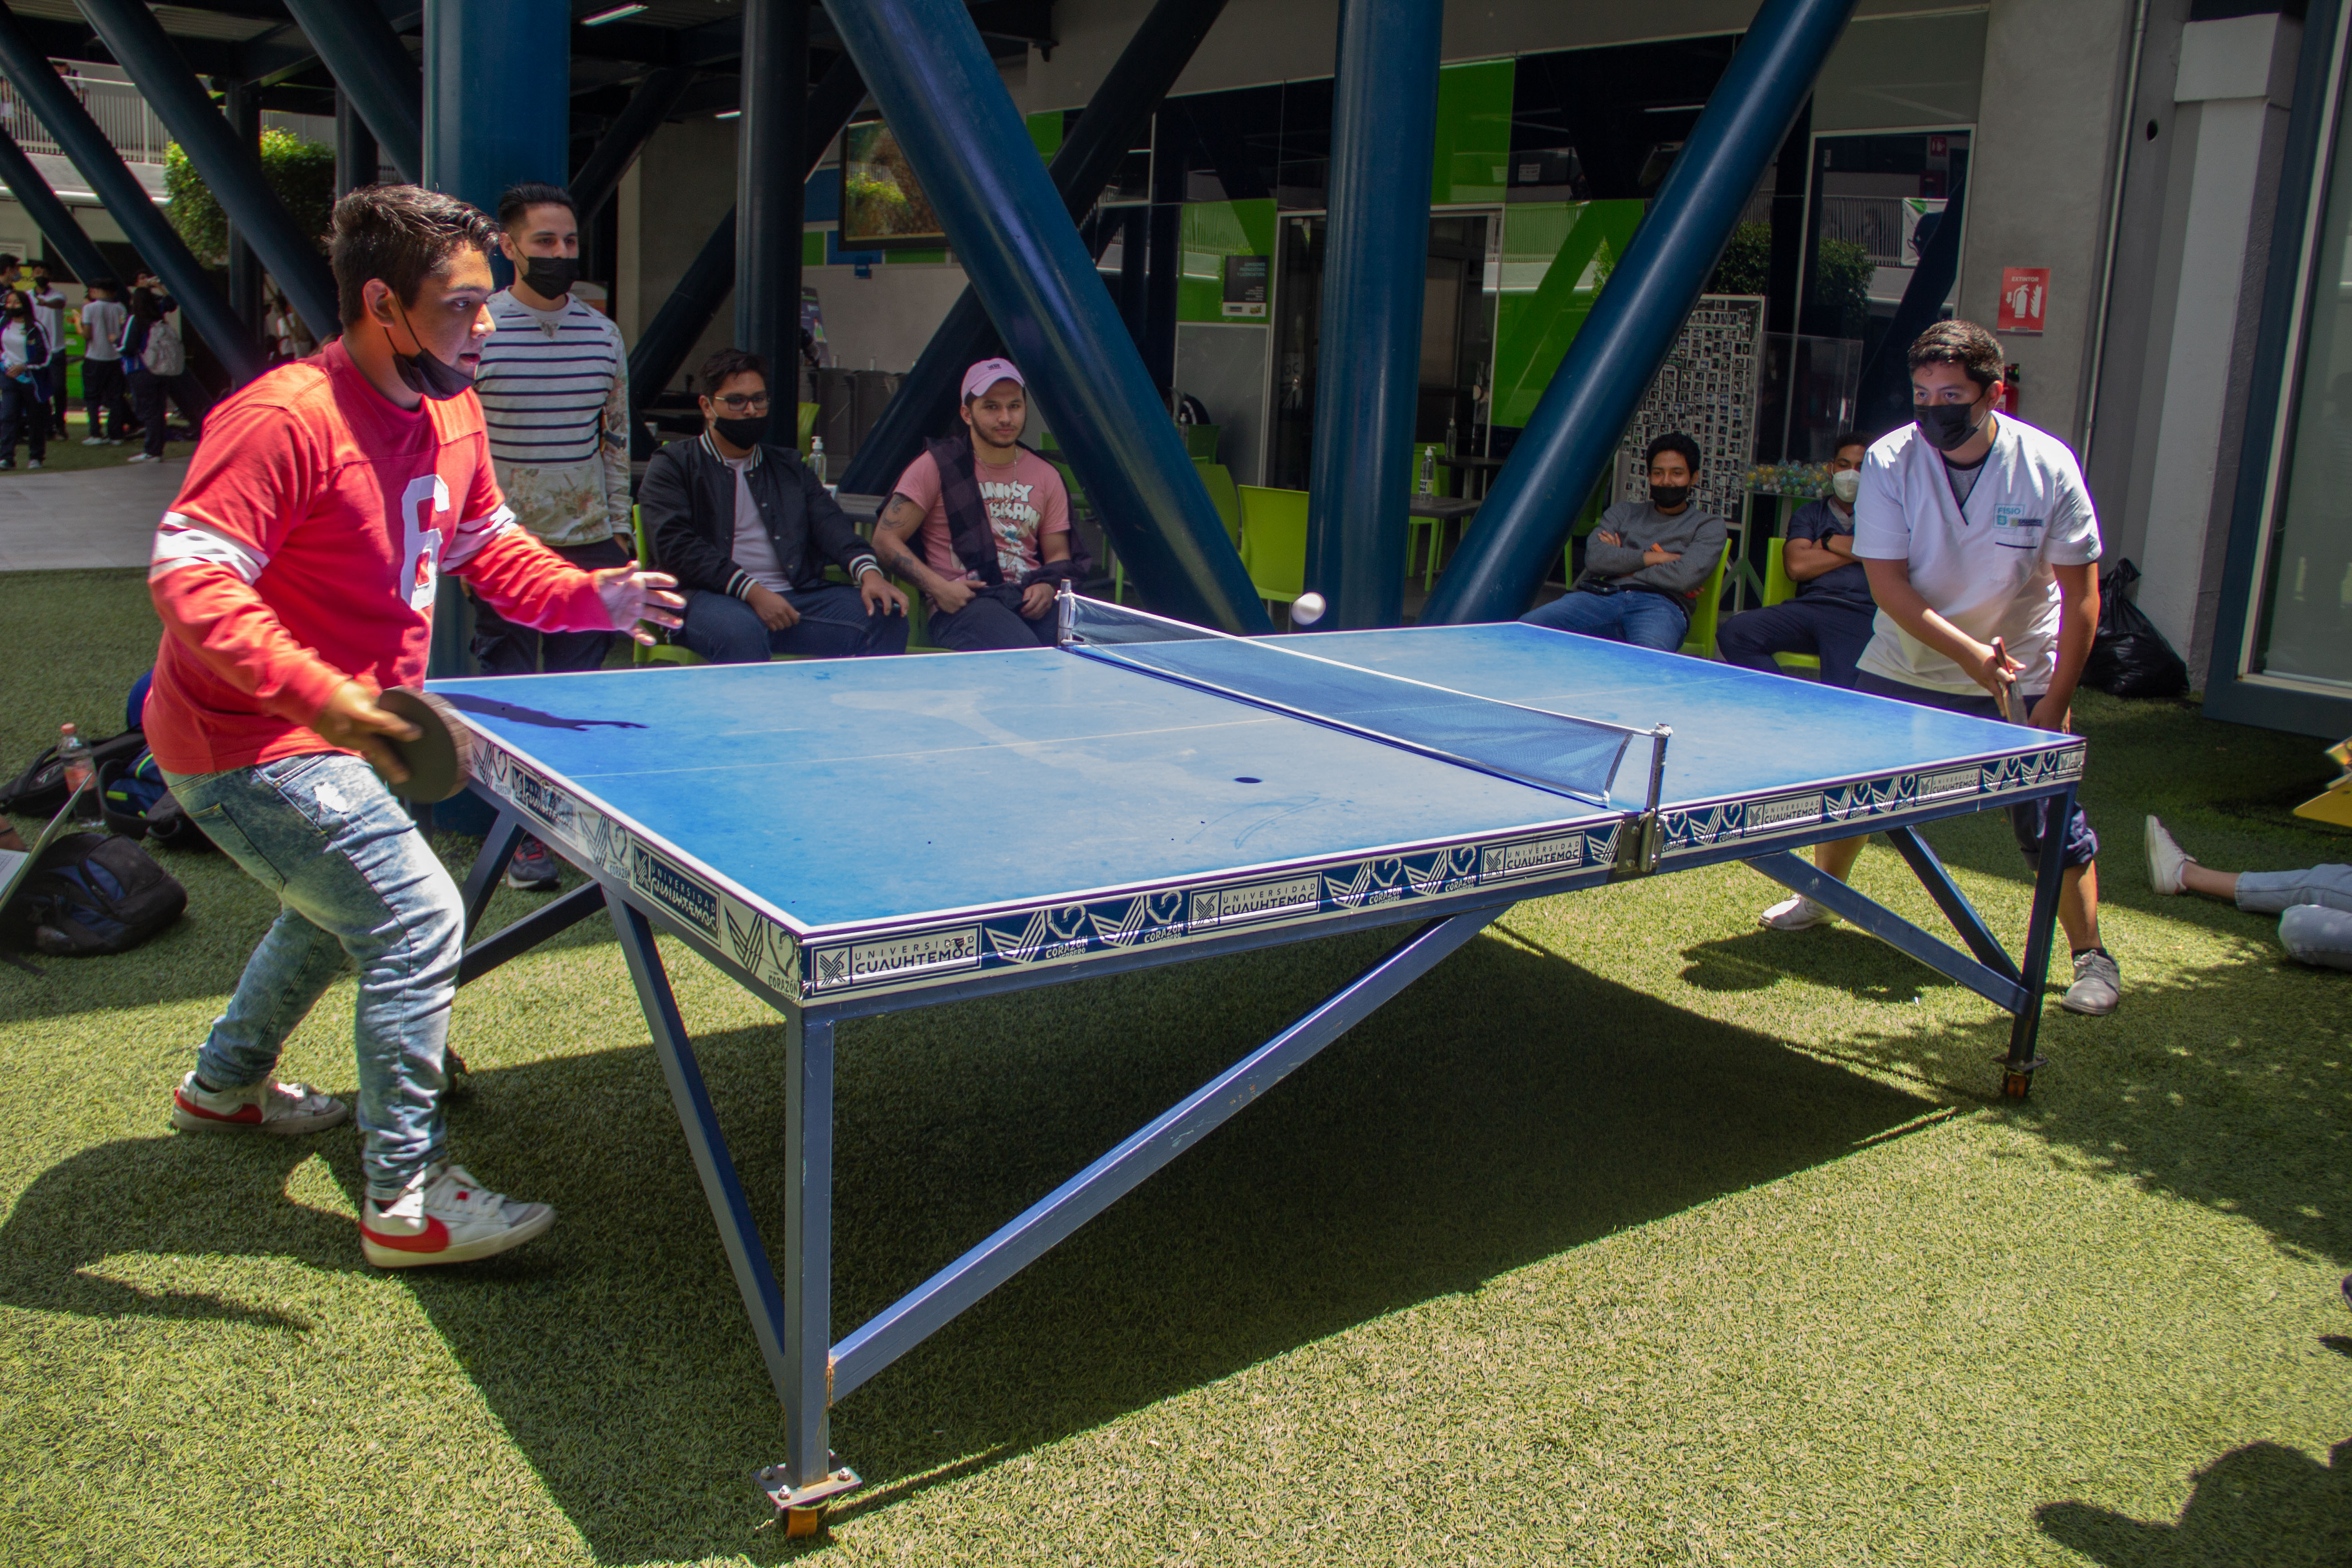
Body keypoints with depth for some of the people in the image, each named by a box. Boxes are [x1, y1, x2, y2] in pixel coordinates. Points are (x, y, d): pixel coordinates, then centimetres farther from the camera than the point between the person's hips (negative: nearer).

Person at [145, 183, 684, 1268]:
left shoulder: (451, 415, 3)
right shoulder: (283, 418, -25)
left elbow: (488, 549, 13)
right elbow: (189, 579, -30)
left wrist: (594, 596, -6)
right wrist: (314, 692, -43)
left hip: (337, 737, 10)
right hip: (249, 748, -10)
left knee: (338, 910, 29)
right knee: (417, 918, -16)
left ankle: (224, 1084, 54)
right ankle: (408, 1200, -6)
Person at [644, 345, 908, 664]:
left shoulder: (789, 466, 26)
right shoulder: (673, 465, 11)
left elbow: (830, 522, 10)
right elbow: (677, 545, -4)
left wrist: (868, 571, -13)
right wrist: (752, 592, -17)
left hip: (798, 596, 4)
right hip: (713, 598, -4)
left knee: (887, 618, -21)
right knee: (741, 631, -40)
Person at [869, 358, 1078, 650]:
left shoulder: (1046, 476, 18)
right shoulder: (937, 466, 5)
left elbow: (1058, 555, 22)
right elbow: (885, 539, 2)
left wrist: (1047, 587, -3)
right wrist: (939, 587, -12)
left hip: (1030, 600, 4)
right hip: (963, 602, -4)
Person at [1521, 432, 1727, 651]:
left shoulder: (1710, 526, 19)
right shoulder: (1625, 511, 29)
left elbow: (1685, 578, -2)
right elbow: (1594, 558, 9)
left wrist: (1622, 564, 6)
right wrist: (1655, 558, 3)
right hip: (1602, 595, 4)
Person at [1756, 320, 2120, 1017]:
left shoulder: (2048, 466, -17)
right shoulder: (1889, 461, -16)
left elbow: (2081, 595, -10)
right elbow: (1889, 585, -17)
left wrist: (2054, 703, -14)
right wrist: (1969, 654, -26)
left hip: (2020, 675, -1)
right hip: (1905, 665, 2)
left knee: (2053, 818, -5)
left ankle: (2091, 955, 12)